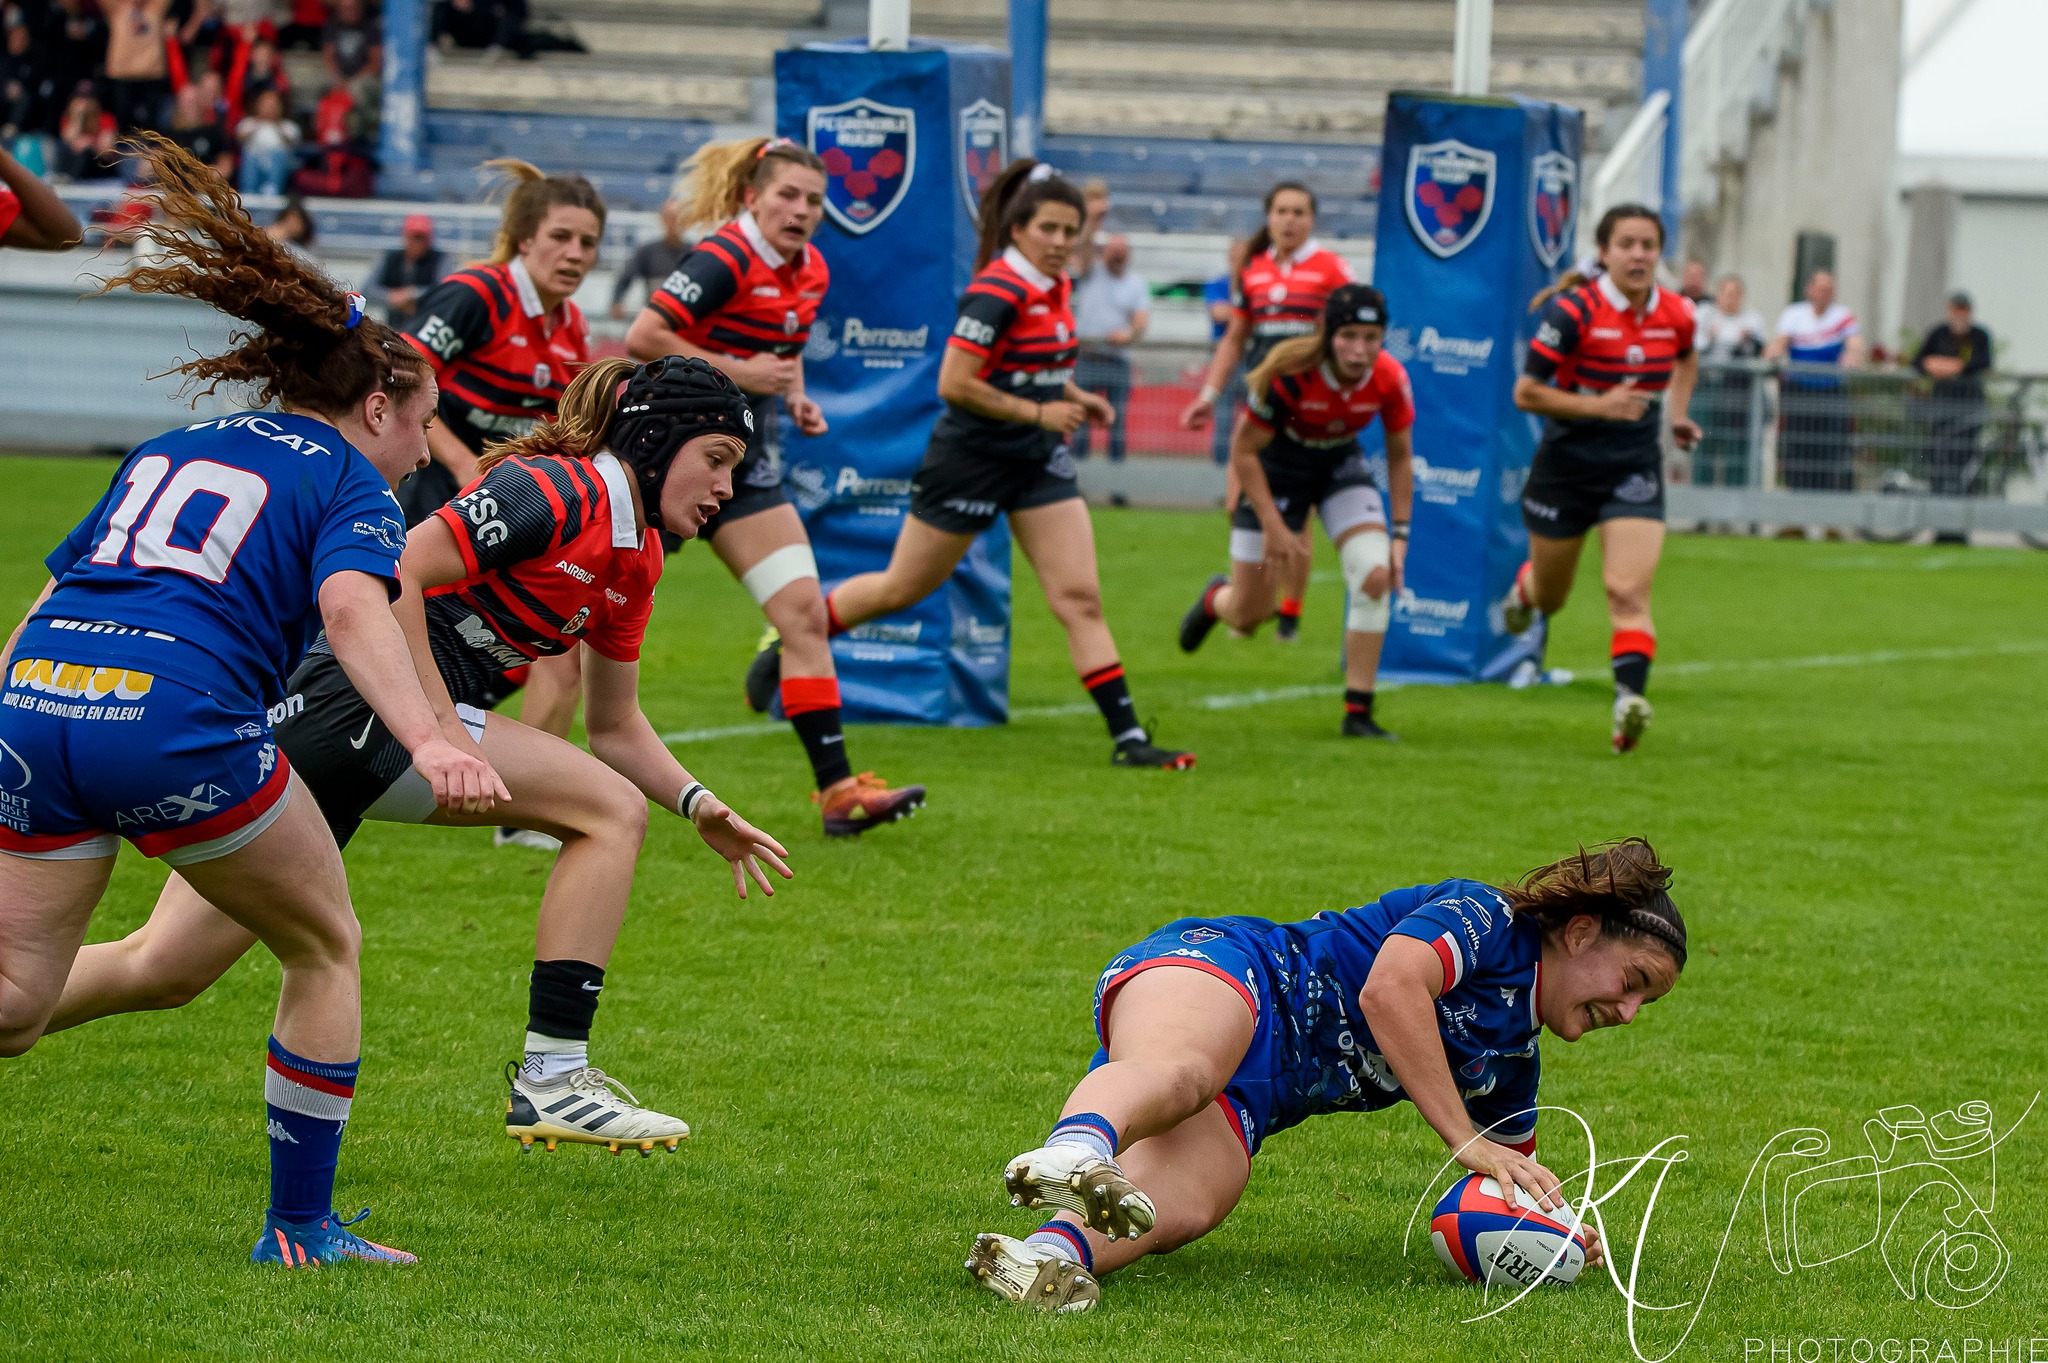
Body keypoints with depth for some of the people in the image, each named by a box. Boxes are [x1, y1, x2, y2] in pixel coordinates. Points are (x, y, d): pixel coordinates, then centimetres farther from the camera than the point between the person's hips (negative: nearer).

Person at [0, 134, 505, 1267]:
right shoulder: (349, 485, 9)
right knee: (326, 948, 17)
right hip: (179, 721, -5)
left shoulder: (165, 453, 29)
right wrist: (428, 745, -25)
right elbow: (352, 608, -12)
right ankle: (299, 1230, 19)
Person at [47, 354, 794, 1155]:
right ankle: (551, 1080, -11)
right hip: (352, 706, -9)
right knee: (611, 812, -11)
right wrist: (440, 724, -21)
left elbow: (616, 729, 24)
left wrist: (696, 804, 9)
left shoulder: (635, 562, 16)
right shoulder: (554, 489, -11)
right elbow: (399, 571, -19)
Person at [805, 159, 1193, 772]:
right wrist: (1038, 412, -20)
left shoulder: (1055, 286, 5)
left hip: (1039, 461, 7)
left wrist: (1074, 397, 6)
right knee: (901, 590, 8)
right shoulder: (997, 292, -21)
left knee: (1080, 596, -4)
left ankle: (1128, 738, -7)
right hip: (972, 460, -7)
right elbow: (955, 384, -25)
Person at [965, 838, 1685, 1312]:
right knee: (1180, 1073, -45)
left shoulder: (1512, 1063, 26)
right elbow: (1390, 988, -18)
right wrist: (1465, 1138, -18)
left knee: (1180, 1206, -29)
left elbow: (1505, 1174, 39)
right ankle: (1078, 1145, -79)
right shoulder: (1485, 916, 0)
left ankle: (1054, 1254, -61)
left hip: (1245, 1105, 7)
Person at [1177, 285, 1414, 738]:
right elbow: (1243, 451, -21)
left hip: (1340, 465, 3)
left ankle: (1358, 714, -11)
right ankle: (1216, 598, 45)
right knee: (1248, 616, 3)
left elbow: (1400, 454, -5)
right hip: (1277, 471, -3)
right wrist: (1274, 527, -22)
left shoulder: (1390, 379, -23)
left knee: (1375, 574, -21)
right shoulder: (1290, 374, -33)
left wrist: (1400, 534, -9)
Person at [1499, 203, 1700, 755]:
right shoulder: (1574, 311, -18)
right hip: (1567, 466, -1)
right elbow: (1525, 393, -15)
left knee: (1629, 591, -18)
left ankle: (1629, 700, -27)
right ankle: (1524, 586, 53)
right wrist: (1598, 405, -25)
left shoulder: (1676, 315, -4)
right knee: (1550, 599, 17)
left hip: (1635, 470, 1)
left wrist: (1676, 414, 7)